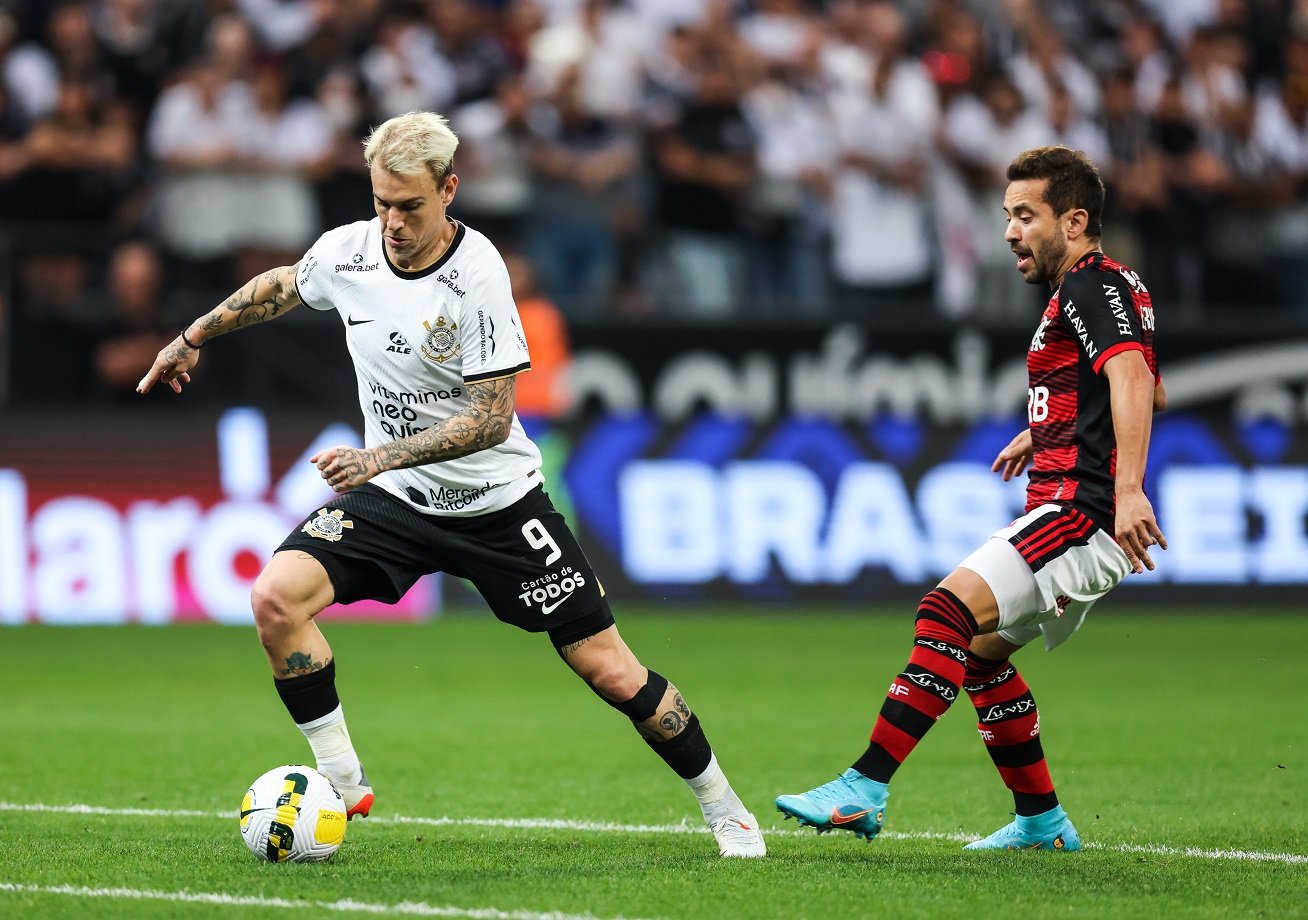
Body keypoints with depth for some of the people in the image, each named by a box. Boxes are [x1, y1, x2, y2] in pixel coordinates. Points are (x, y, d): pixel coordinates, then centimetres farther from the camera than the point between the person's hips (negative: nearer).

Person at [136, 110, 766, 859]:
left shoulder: (477, 273, -23)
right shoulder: (348, 249, -8)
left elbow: (491, 418, -23)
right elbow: (281, 286, 17)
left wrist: (382, 456, -31)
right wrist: (193, 338, 22)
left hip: (497, 501, -4)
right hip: (393, 496, 4)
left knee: (609, 670, -3)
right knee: (276, 597, -21)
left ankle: (722, 805, 19)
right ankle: (343, 786, -7)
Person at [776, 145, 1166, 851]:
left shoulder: (1093, 285, -9)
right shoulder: (1088, 290, 23)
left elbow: (1133, 379, -26)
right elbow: (1150, 391, 39)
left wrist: (1128, 488, -38)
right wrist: (1040, 432, 40)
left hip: (1081, 513, -11)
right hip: (1071, 509, 11)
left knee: (950, 611, -23)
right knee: (978, 650, 17)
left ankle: (864, 790, -30)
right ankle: (1041, 821, 22)